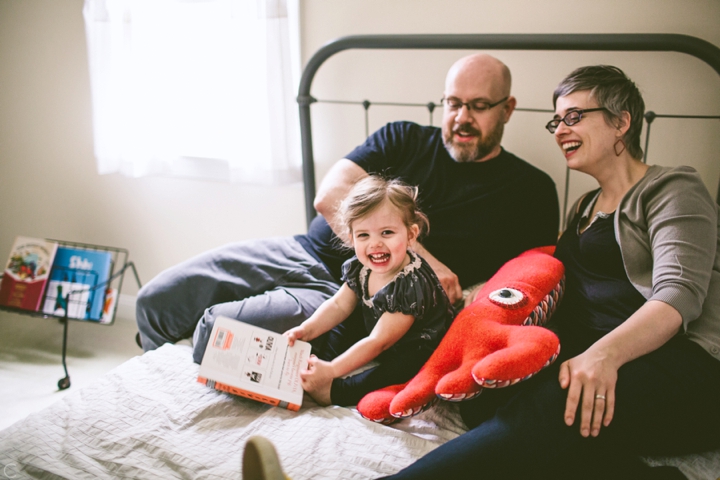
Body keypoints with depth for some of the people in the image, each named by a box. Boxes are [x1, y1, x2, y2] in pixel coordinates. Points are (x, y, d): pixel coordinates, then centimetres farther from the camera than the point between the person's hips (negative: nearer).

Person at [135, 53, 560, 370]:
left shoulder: (531, 191, 3)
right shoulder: (404, 140, 8)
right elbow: (329, 197, -5)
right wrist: (418, 257, -16)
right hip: (306, 252, 5)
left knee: (217, 330, -25)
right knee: (155, 301, 1)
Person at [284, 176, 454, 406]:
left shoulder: (411, 285, -34)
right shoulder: (359, 268, -12)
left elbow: (378, 342, -31)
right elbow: (339, 305, 2)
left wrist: (331, 370, -32)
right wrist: (306, 330, -14)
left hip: (422, 351, -9)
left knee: (402, 368, -32)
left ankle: (336, 391, -27)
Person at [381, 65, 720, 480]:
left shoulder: (673, 191, 2)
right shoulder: (584, 210, 27)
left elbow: (679, 294, -14)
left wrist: (606, 353, -31)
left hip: (684, 364, -6)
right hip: (590, 364, 7)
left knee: (555, 402, -37)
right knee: (480, 400, -23)